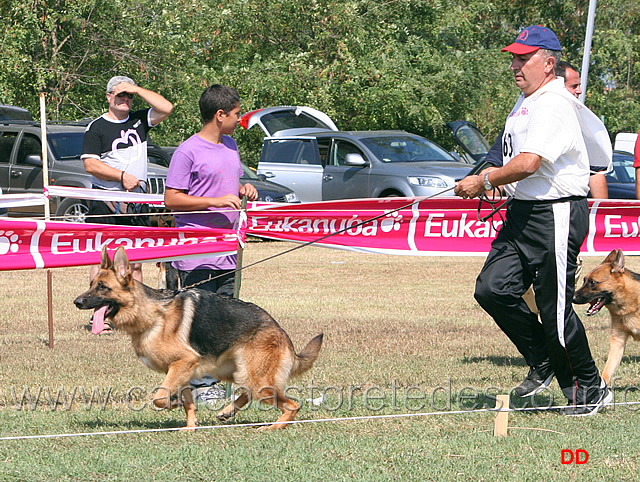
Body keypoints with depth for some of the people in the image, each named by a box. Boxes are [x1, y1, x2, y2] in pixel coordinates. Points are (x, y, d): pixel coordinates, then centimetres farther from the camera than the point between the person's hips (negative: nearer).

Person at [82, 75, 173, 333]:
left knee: (135, 261, 5)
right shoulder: (96, 127, 0)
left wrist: (137, 89, -4)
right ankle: (100, 315, -6)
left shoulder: (139, 120, 12)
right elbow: (90, 164, -8)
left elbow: (166, 108, -2)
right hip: (105, 202, -4)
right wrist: (122, 176, -15)